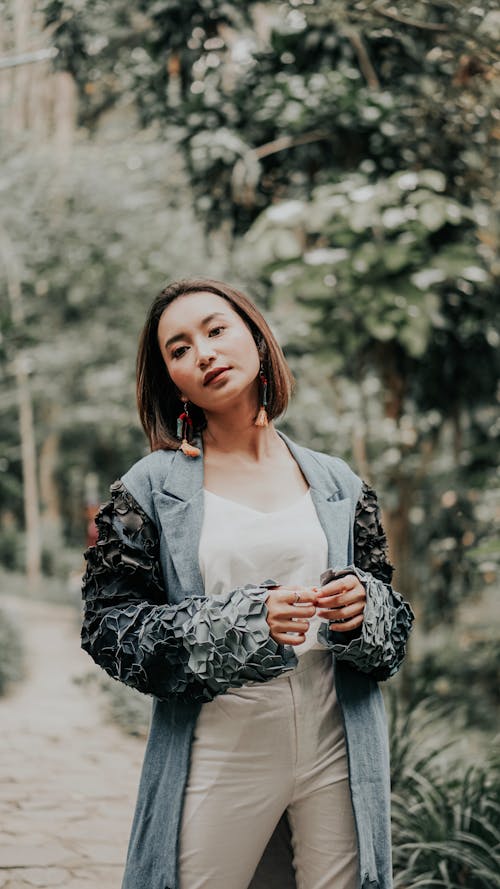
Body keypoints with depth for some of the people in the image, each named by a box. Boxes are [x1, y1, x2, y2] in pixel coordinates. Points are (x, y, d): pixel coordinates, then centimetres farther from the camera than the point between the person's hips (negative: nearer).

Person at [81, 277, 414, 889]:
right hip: (217, 760, -2)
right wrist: (244, 622, -17)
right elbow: (110, 627, -5)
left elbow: (395, 626, 12)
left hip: (336, 753, 2)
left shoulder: (338, 484, 9)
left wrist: (361, 607, -12)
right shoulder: (150, 488, 2)